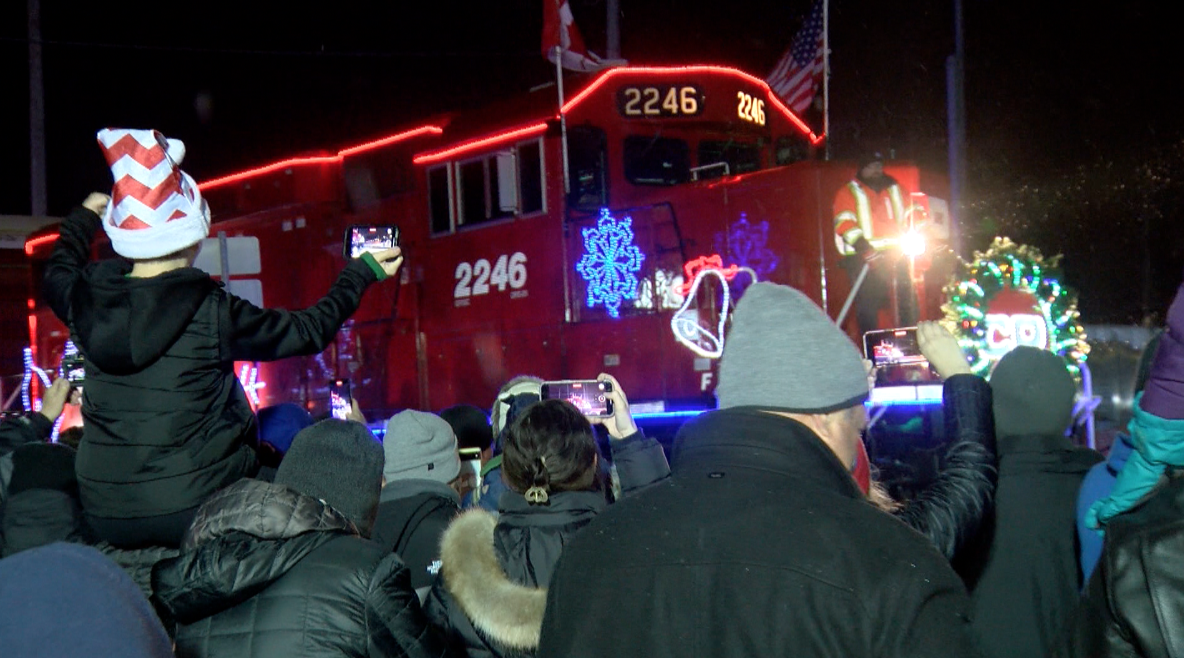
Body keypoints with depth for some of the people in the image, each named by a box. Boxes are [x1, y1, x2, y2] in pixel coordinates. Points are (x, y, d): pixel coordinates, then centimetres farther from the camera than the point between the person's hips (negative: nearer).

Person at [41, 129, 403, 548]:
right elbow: (308, 332, 2)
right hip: (195, 509, -5)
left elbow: (58, 276, 25)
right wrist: (361, 273, 17)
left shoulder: (88, 302, -2)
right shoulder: (210, 312, -13)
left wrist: (84, 217, 43)